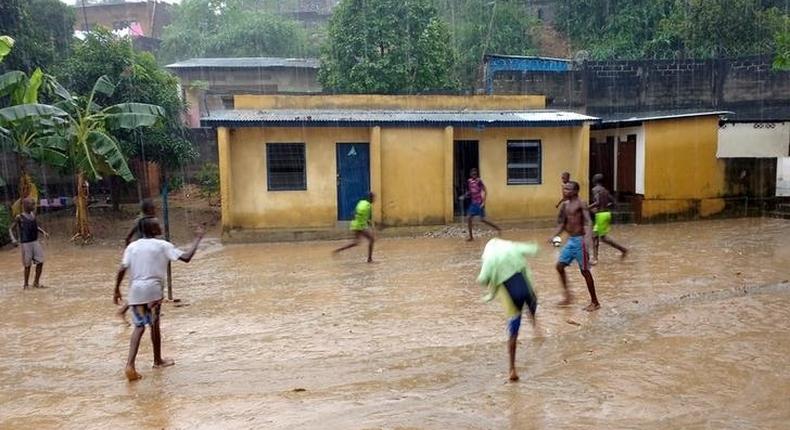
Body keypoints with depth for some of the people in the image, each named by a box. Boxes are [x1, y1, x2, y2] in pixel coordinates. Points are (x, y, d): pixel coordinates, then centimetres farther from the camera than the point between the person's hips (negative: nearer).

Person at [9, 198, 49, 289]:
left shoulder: (33, 214, 8)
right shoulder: (19, 217, -8)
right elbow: (10, 229, -4)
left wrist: (43, 232, 8)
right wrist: (13, 239, -19)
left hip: (35, 242, 5)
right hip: (26, 243, -5)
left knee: (40, 262, 1)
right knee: (28, 264, 1)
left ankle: (36, 282, 15)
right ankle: (26, 284, 16)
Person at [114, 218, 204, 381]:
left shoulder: (132, 246, 8)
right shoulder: (163, 245, -3)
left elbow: (122, 270, 0)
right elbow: (186, 258, -9)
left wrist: (117, 290, 9)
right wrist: (198, 239, 1)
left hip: (135, 291, 3)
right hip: (152, 290, -3)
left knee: (139, 326, 10)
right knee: (154, 325, 14)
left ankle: (130, 365, -6)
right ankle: (158, 360, 31)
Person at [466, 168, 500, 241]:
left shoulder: (479, 181, -13)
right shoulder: (469, 181, 6)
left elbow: (485, 191, -15)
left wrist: (483, 202, -18)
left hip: (479, 203, -6)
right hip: (473, 203, 7)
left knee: (482, 220, -5)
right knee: (468, 218, 1)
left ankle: (498, 228, 11)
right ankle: (471, 237, 10)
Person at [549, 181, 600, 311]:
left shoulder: (581, 204, -12)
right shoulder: (564, 205, 10)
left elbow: (588, 221, -24)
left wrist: (587, 236, -40)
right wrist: (554, 236, 2)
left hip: (579, 240, -8)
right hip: (570, 240, 8)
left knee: (585, 271, -1)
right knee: (560, 266, 5)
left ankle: (595, 302, 12)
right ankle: (568, 296, 19)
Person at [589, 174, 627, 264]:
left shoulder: (595, 189, -11)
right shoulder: (605, 190, 14)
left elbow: (597, 202, -24)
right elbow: (612, 202, 15)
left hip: (601, 214, -9)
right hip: (607, 213, 9)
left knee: (603, 237, -1)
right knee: (595, 236, 11)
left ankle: (623, 249, 3)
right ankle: (595, 258, 10)